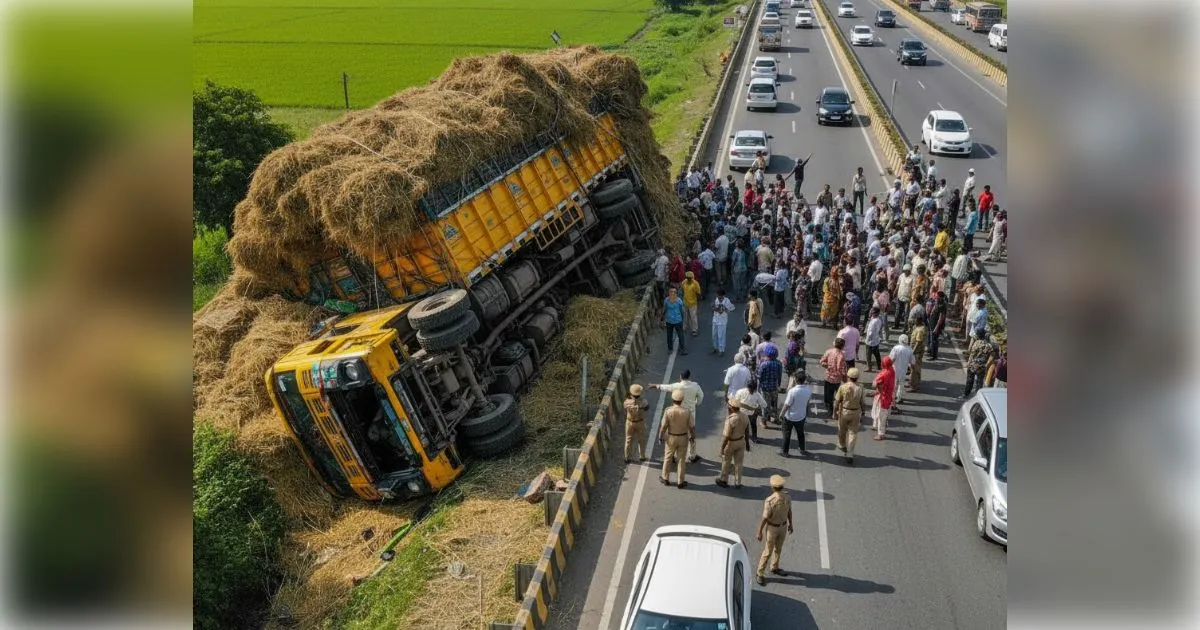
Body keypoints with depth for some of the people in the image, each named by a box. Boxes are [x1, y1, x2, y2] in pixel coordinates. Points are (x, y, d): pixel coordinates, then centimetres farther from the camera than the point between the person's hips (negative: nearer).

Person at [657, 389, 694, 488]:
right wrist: (692, 436, 9)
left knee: (668, 458, 18)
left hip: (671, 438, -1)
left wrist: (660, 437, 1)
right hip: (683, 438, 1)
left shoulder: (668, 411, -20)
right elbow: (692, 426, -8)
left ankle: (665, 478, 31)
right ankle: (681, 482, 21)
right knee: (681, 459, 12)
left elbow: (664, 426, -14)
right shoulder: (687, 412, -17)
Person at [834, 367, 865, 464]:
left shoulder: (843, 387, -14)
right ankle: (850, 455, 1)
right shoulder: (860, 388, -9)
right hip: (856, 412, 1)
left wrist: (835, 412, 1)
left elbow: (837, 401, -11)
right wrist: (862, 414, 11)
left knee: (842, 431, 22)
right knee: (853, 433, 5)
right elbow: (861, 403, -2)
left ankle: (842, 446, 46)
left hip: (844, 411, -1)